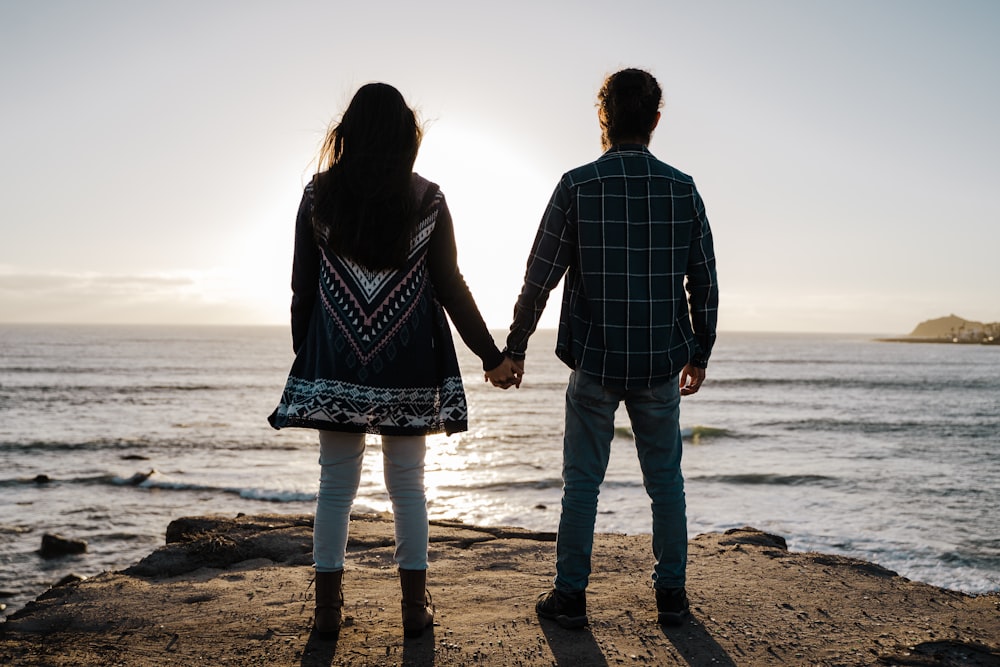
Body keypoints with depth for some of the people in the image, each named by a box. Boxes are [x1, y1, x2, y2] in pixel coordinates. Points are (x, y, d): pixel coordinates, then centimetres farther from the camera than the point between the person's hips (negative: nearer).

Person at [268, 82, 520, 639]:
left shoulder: (319, 196, 1)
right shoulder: (428, 200, -1)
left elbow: (303, 287, 2)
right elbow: (450, 287, -2)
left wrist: (304, 354, 12)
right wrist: (493, 357, 4)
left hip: (335, 363, 1)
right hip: (408, 363, 0)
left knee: (336, 483, 9)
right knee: (407, 484, 8)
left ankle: (329, 608, 14)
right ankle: (416, 607, 15)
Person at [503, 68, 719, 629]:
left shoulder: (578, 186, -7)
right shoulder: (683, 189, 0)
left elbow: (540, 278, -6)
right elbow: (705, 282, 4)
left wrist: (514, 348, 5)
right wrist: (699, 354, 16)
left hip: (595, 363, -2)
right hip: (662, 364, 2)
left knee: (583, 481, 8)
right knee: (665, 479, 14)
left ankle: (571, 596, 15)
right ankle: (671, 594, 21)